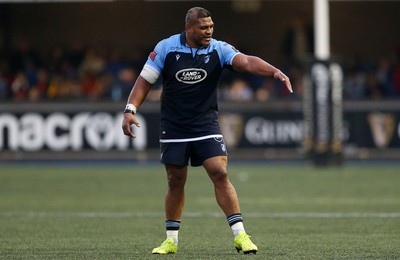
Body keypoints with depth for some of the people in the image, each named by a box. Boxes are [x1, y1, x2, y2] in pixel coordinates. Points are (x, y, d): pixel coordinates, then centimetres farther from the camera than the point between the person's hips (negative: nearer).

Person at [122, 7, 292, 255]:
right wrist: (130, 110, -11)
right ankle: (171, 239, 22)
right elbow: (145, 80, 0)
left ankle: (240, 234, -12)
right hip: (173, 129, 0)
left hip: (206, 126, 0)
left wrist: (274, 71, -41)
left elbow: (246, 61, -23)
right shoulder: (166, 48, -6)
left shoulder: (218, 49, -7)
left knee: (220, 173, -14)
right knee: (176, 182, 7)